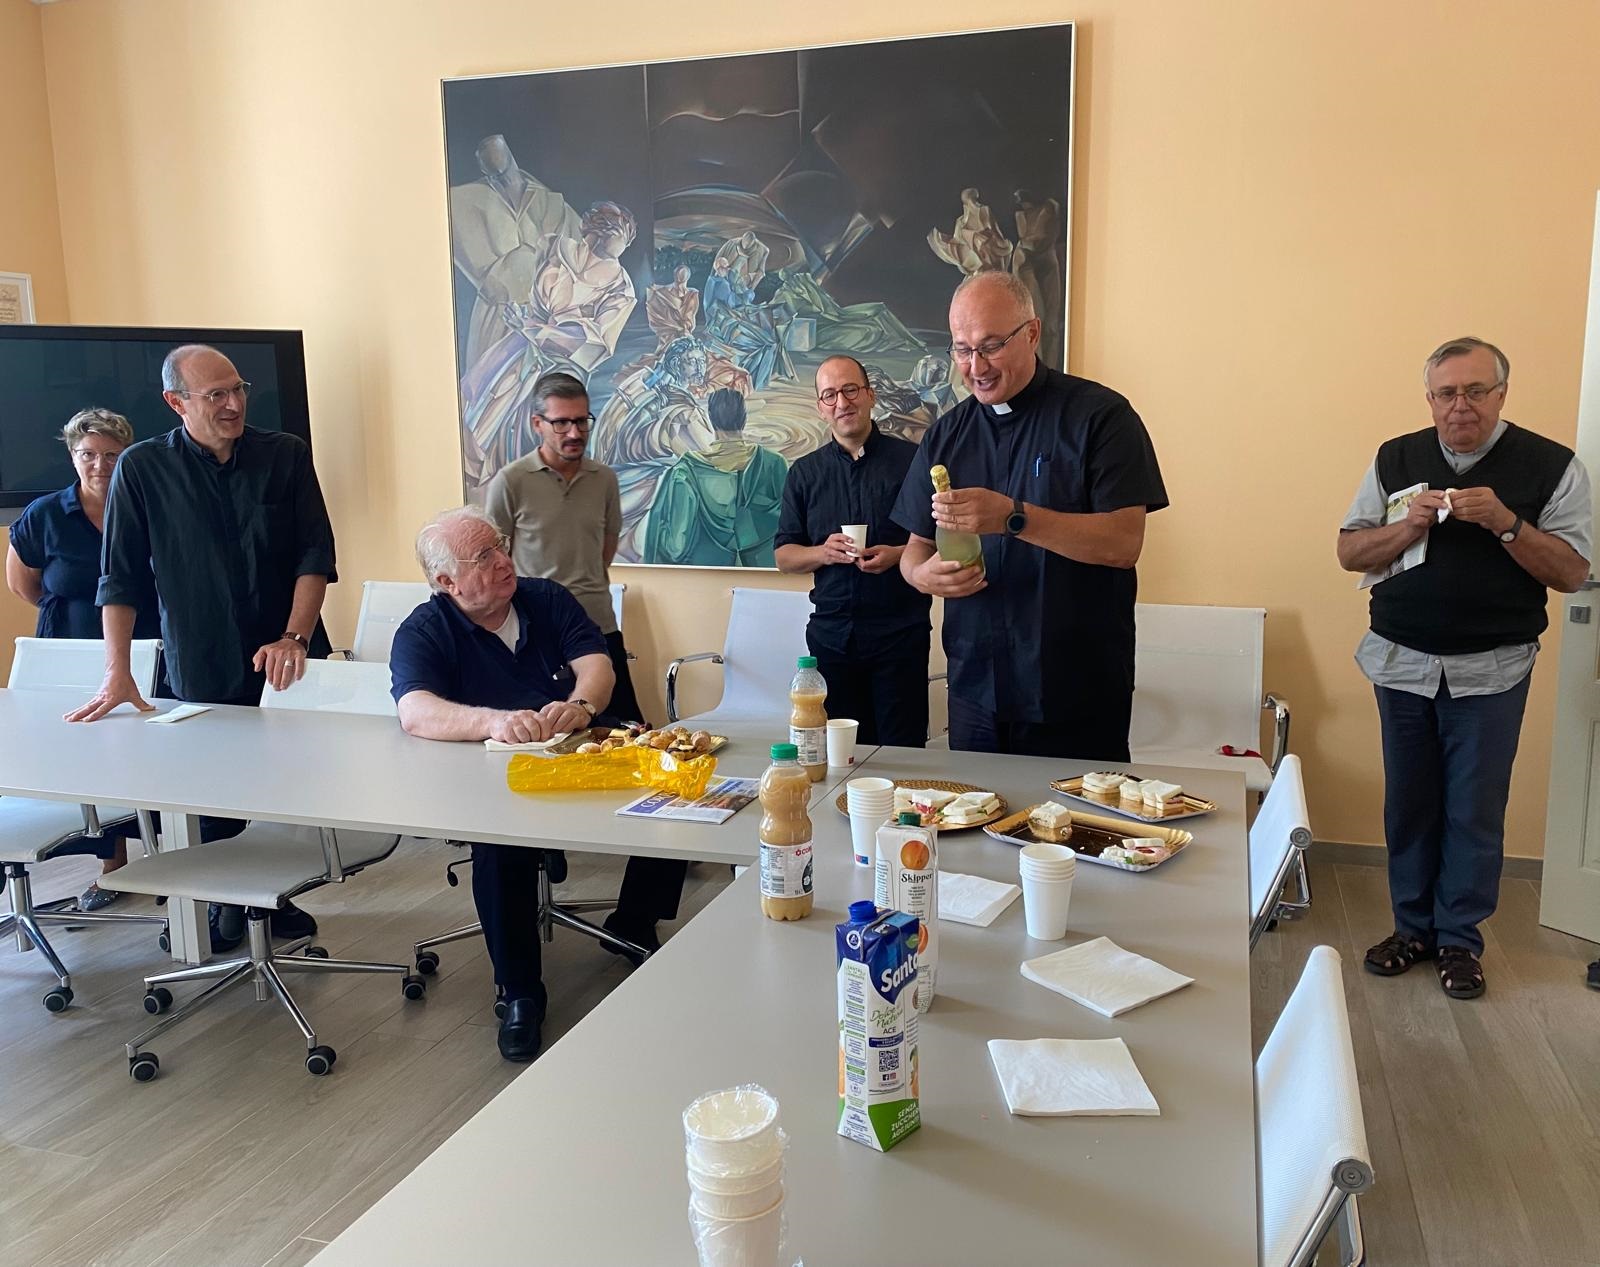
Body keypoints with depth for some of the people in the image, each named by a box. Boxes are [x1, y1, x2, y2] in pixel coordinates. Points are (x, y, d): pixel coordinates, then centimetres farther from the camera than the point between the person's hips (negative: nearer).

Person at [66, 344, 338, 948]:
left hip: (286, 663, 1)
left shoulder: (286, 455, 2)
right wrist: (117, 672, -8)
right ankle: (225, 903, 27)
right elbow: (121, 578, 0)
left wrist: (295, 637, -12)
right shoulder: (141, 469, 0)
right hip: (200, 670, -1)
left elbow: (316, 554, -1)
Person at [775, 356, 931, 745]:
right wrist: (823, 553, -9)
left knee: (902, 753, -1)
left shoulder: (912, 459, 1)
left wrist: (898, 554, -16)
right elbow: (783, 556, 11)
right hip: (831, 634, 3)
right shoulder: (804, 473, 11)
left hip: (901, 630, -2)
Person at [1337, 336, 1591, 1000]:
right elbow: (1349, 551, 4)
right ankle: (1412, 926, 23)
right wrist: (1409, 526, -14)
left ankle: (1459, 938, 19)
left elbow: (1571, 572, -5)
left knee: (1475, 811, 4)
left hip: (1490, 670, -2)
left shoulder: (1551, 466, -2)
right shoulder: (1396, 459, 4)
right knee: (1408, 803, 9)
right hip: (1402, 663, 2)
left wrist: (1505, 523, -19)